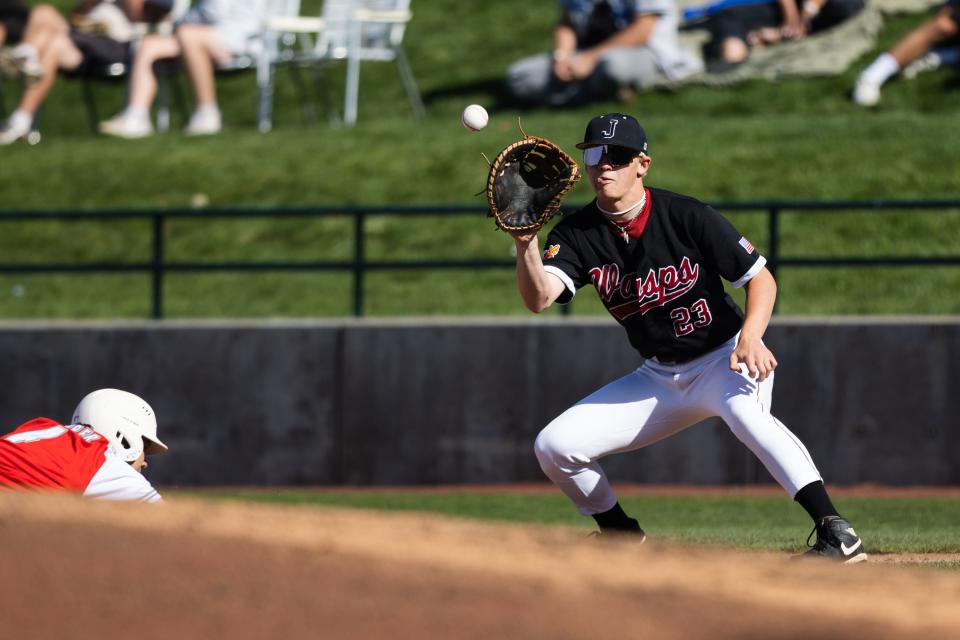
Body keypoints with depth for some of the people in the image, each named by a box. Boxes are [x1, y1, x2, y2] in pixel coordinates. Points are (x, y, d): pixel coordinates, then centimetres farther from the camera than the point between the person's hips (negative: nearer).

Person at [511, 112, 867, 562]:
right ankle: (625, 540, 17)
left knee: (742, 409, -39)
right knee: (554, 445, -6)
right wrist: (525, 245, -43)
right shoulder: (576, 234, -8)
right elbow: (538, 298, -24)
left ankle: (835, 532, -43)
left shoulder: (687, 216, -16)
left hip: (726, 360, -5)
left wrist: (751, 337, -30)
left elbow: (760, 278, -12)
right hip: (658, 379, 5)